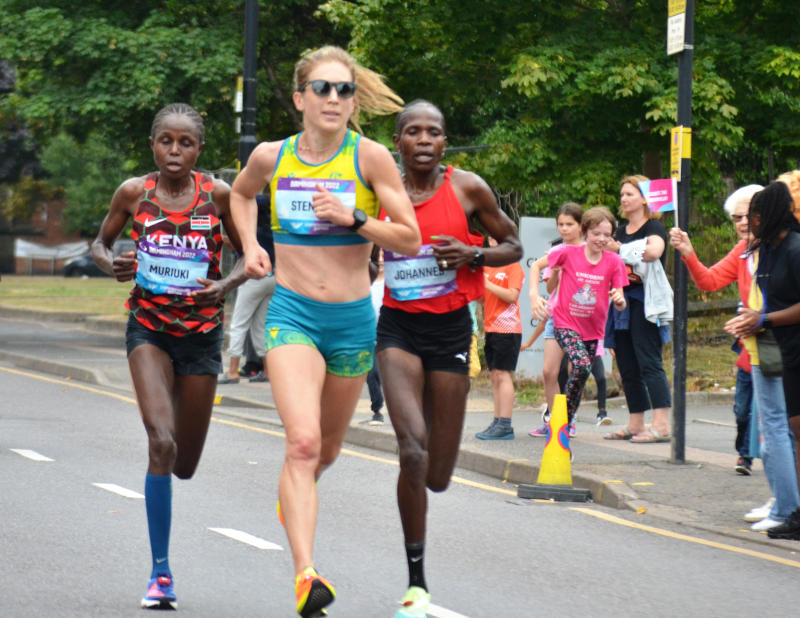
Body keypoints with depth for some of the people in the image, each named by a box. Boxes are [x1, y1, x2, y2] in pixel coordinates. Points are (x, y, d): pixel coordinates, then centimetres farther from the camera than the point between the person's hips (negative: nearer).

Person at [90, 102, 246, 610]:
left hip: (202, 332, 1)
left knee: (185, 465, 9)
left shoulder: (219, 195, -6)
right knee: (161, 443, -21)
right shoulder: (134, 192, -4)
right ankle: (161, 572, -15)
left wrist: (226, 285, -18)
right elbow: (101, 242, 11)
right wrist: (111, 264, -12)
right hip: (149, 328, -1)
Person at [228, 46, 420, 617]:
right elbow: (241, 194, 24)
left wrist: (353, 219, -20)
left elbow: (411, 239, -6)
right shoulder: (271, 158, -1)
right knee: (303, 442, -20)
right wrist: (250, 245, 8)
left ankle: (294, 497, 53)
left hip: (353, 318, 1)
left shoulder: (369, 157, -7)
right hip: (292, 313, -1)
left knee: (327, 447, 18)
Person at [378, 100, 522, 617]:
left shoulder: (467, 188, -3)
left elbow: (514, 247, 6)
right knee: (413, 445, -23)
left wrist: (473, 255, -12)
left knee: (437, 477, 3)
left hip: (451, 329, 1)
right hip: (398, 328, -1)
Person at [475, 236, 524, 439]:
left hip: (507, 328, -8)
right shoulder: (487, 266, 16)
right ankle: (497, 422, 11)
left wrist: (487, 284, -17)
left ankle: (505, 425, -12)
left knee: (503, 375, -10)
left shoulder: (513, 266, -6)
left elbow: (512, 295, -16)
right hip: (491, 328, 8)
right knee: (495, 376, 8)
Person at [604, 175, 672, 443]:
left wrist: (620, 250, -12)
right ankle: (635, 425, 13)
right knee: (627, 367, 7)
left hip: (644, 302, -8)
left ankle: (662, 425, -19)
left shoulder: (654, 227, -3)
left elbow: (654, 251, -24)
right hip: (622, 302, 8)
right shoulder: (621, 230, 20)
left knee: (649, 363, -14)